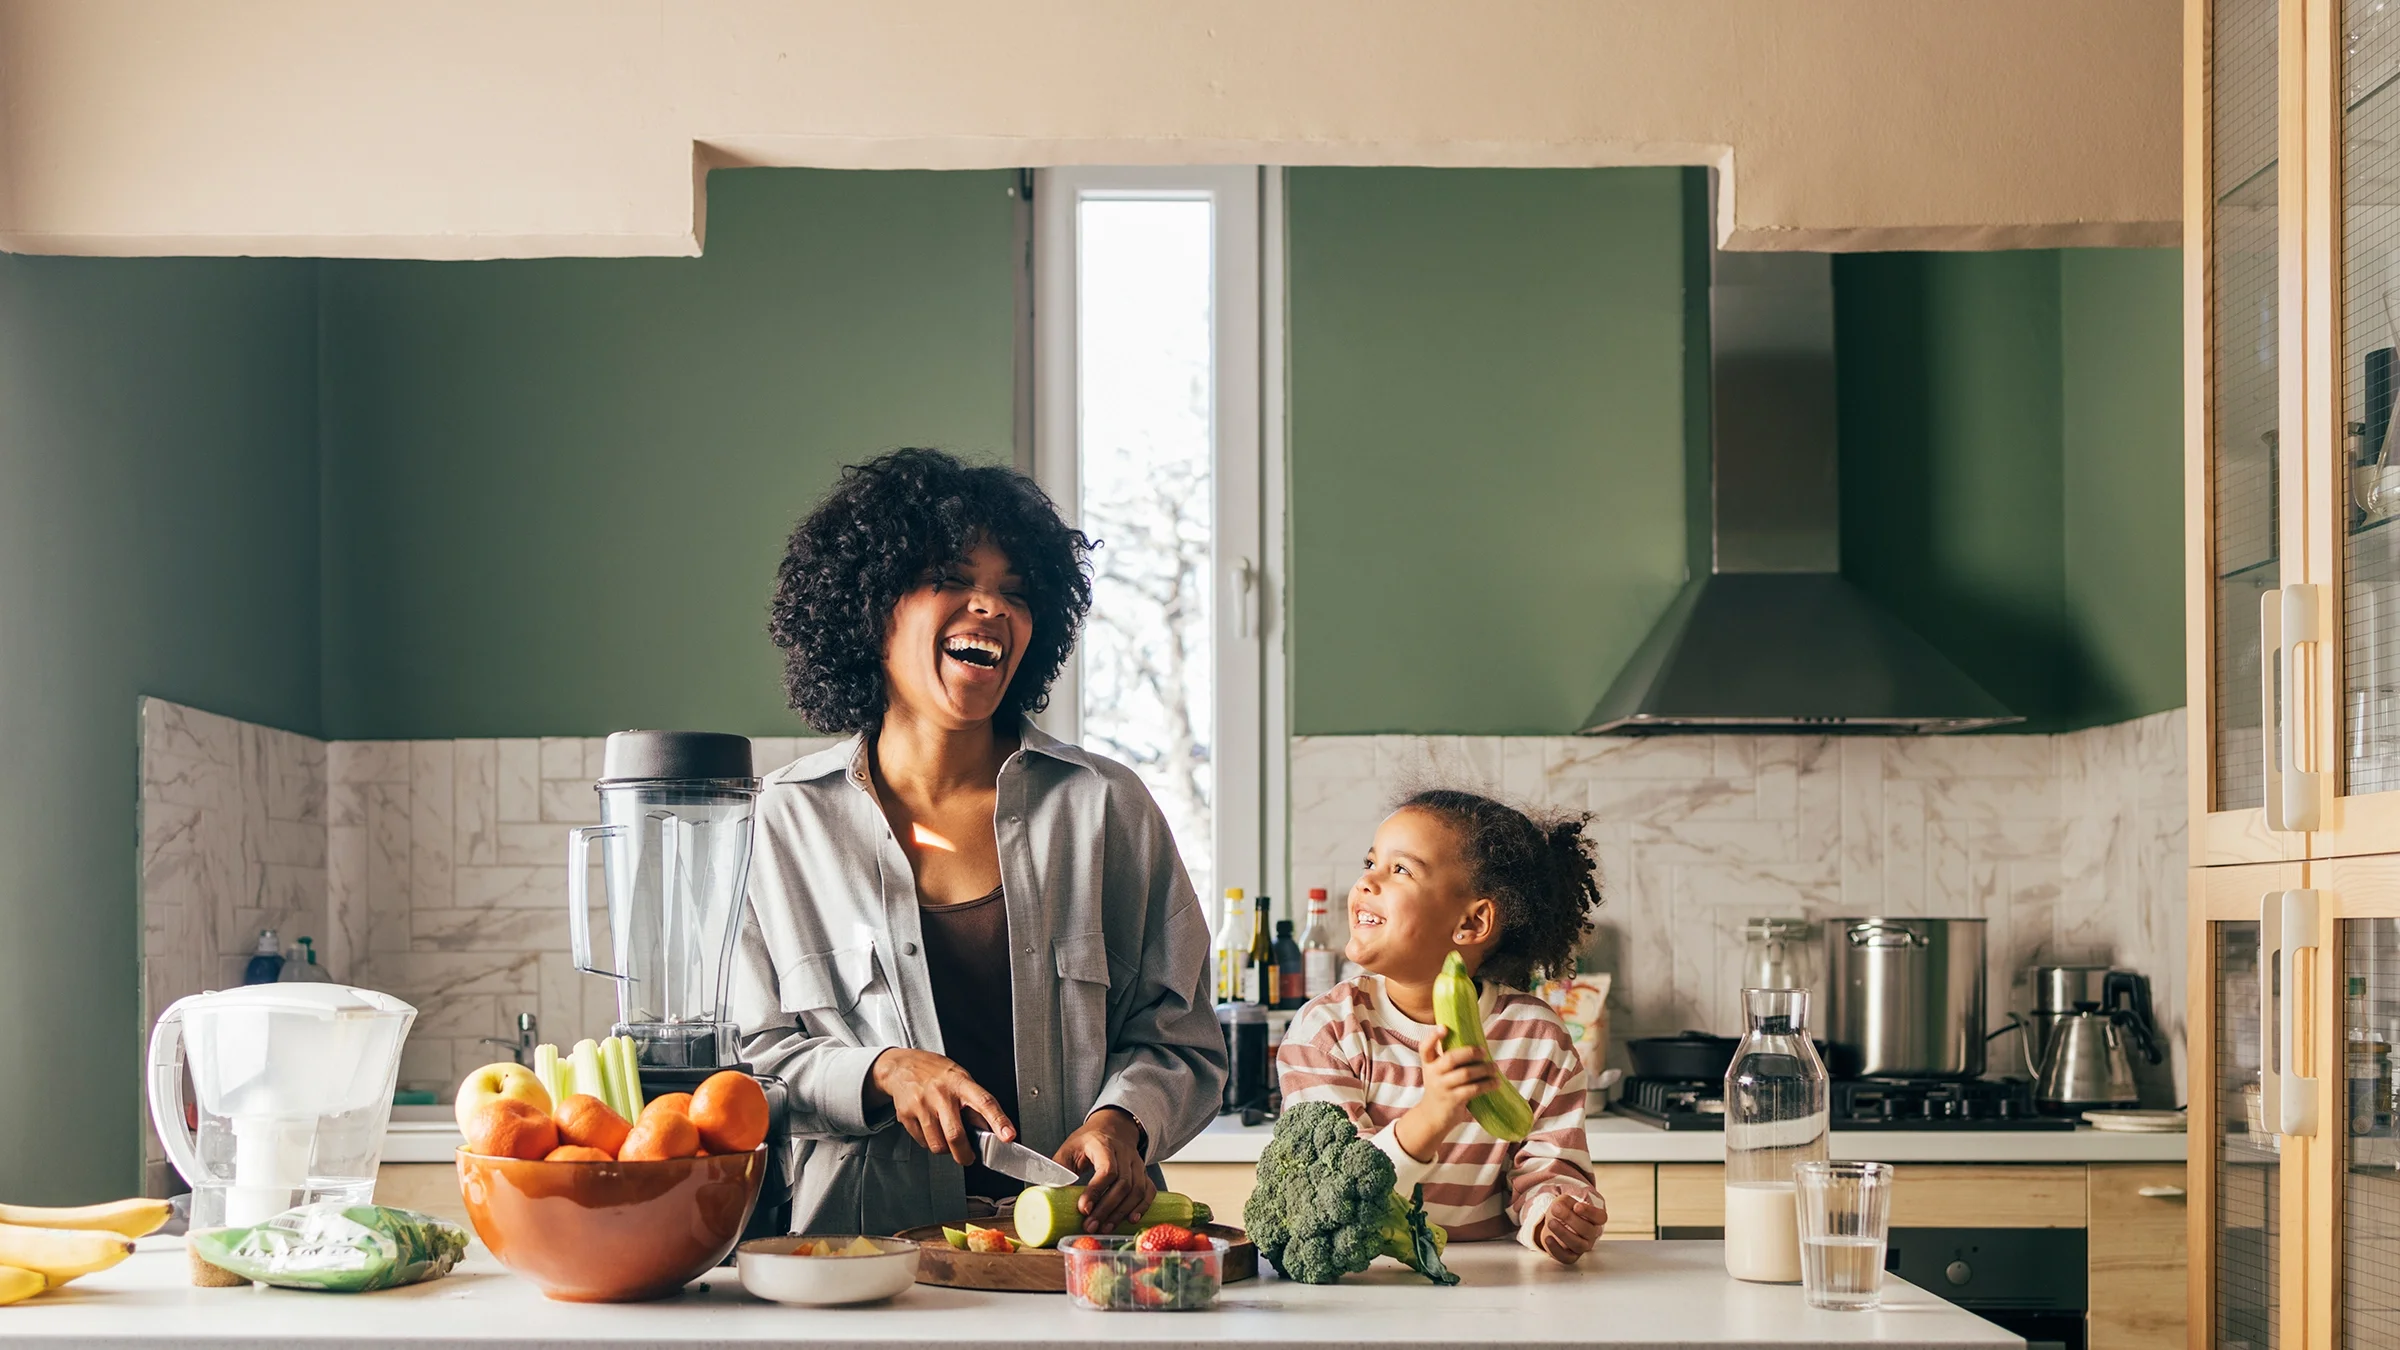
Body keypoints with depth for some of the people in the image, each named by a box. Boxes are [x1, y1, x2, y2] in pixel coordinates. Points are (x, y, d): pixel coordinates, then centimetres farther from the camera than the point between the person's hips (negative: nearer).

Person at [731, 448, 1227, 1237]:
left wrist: (1120, 1124, -10)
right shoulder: (784, 821, 8)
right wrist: (885, 1073, -9)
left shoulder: (1105, 807, 10)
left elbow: (1180, 1042, 11)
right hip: (868, 1253, 0)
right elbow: (746, 1060, 9)